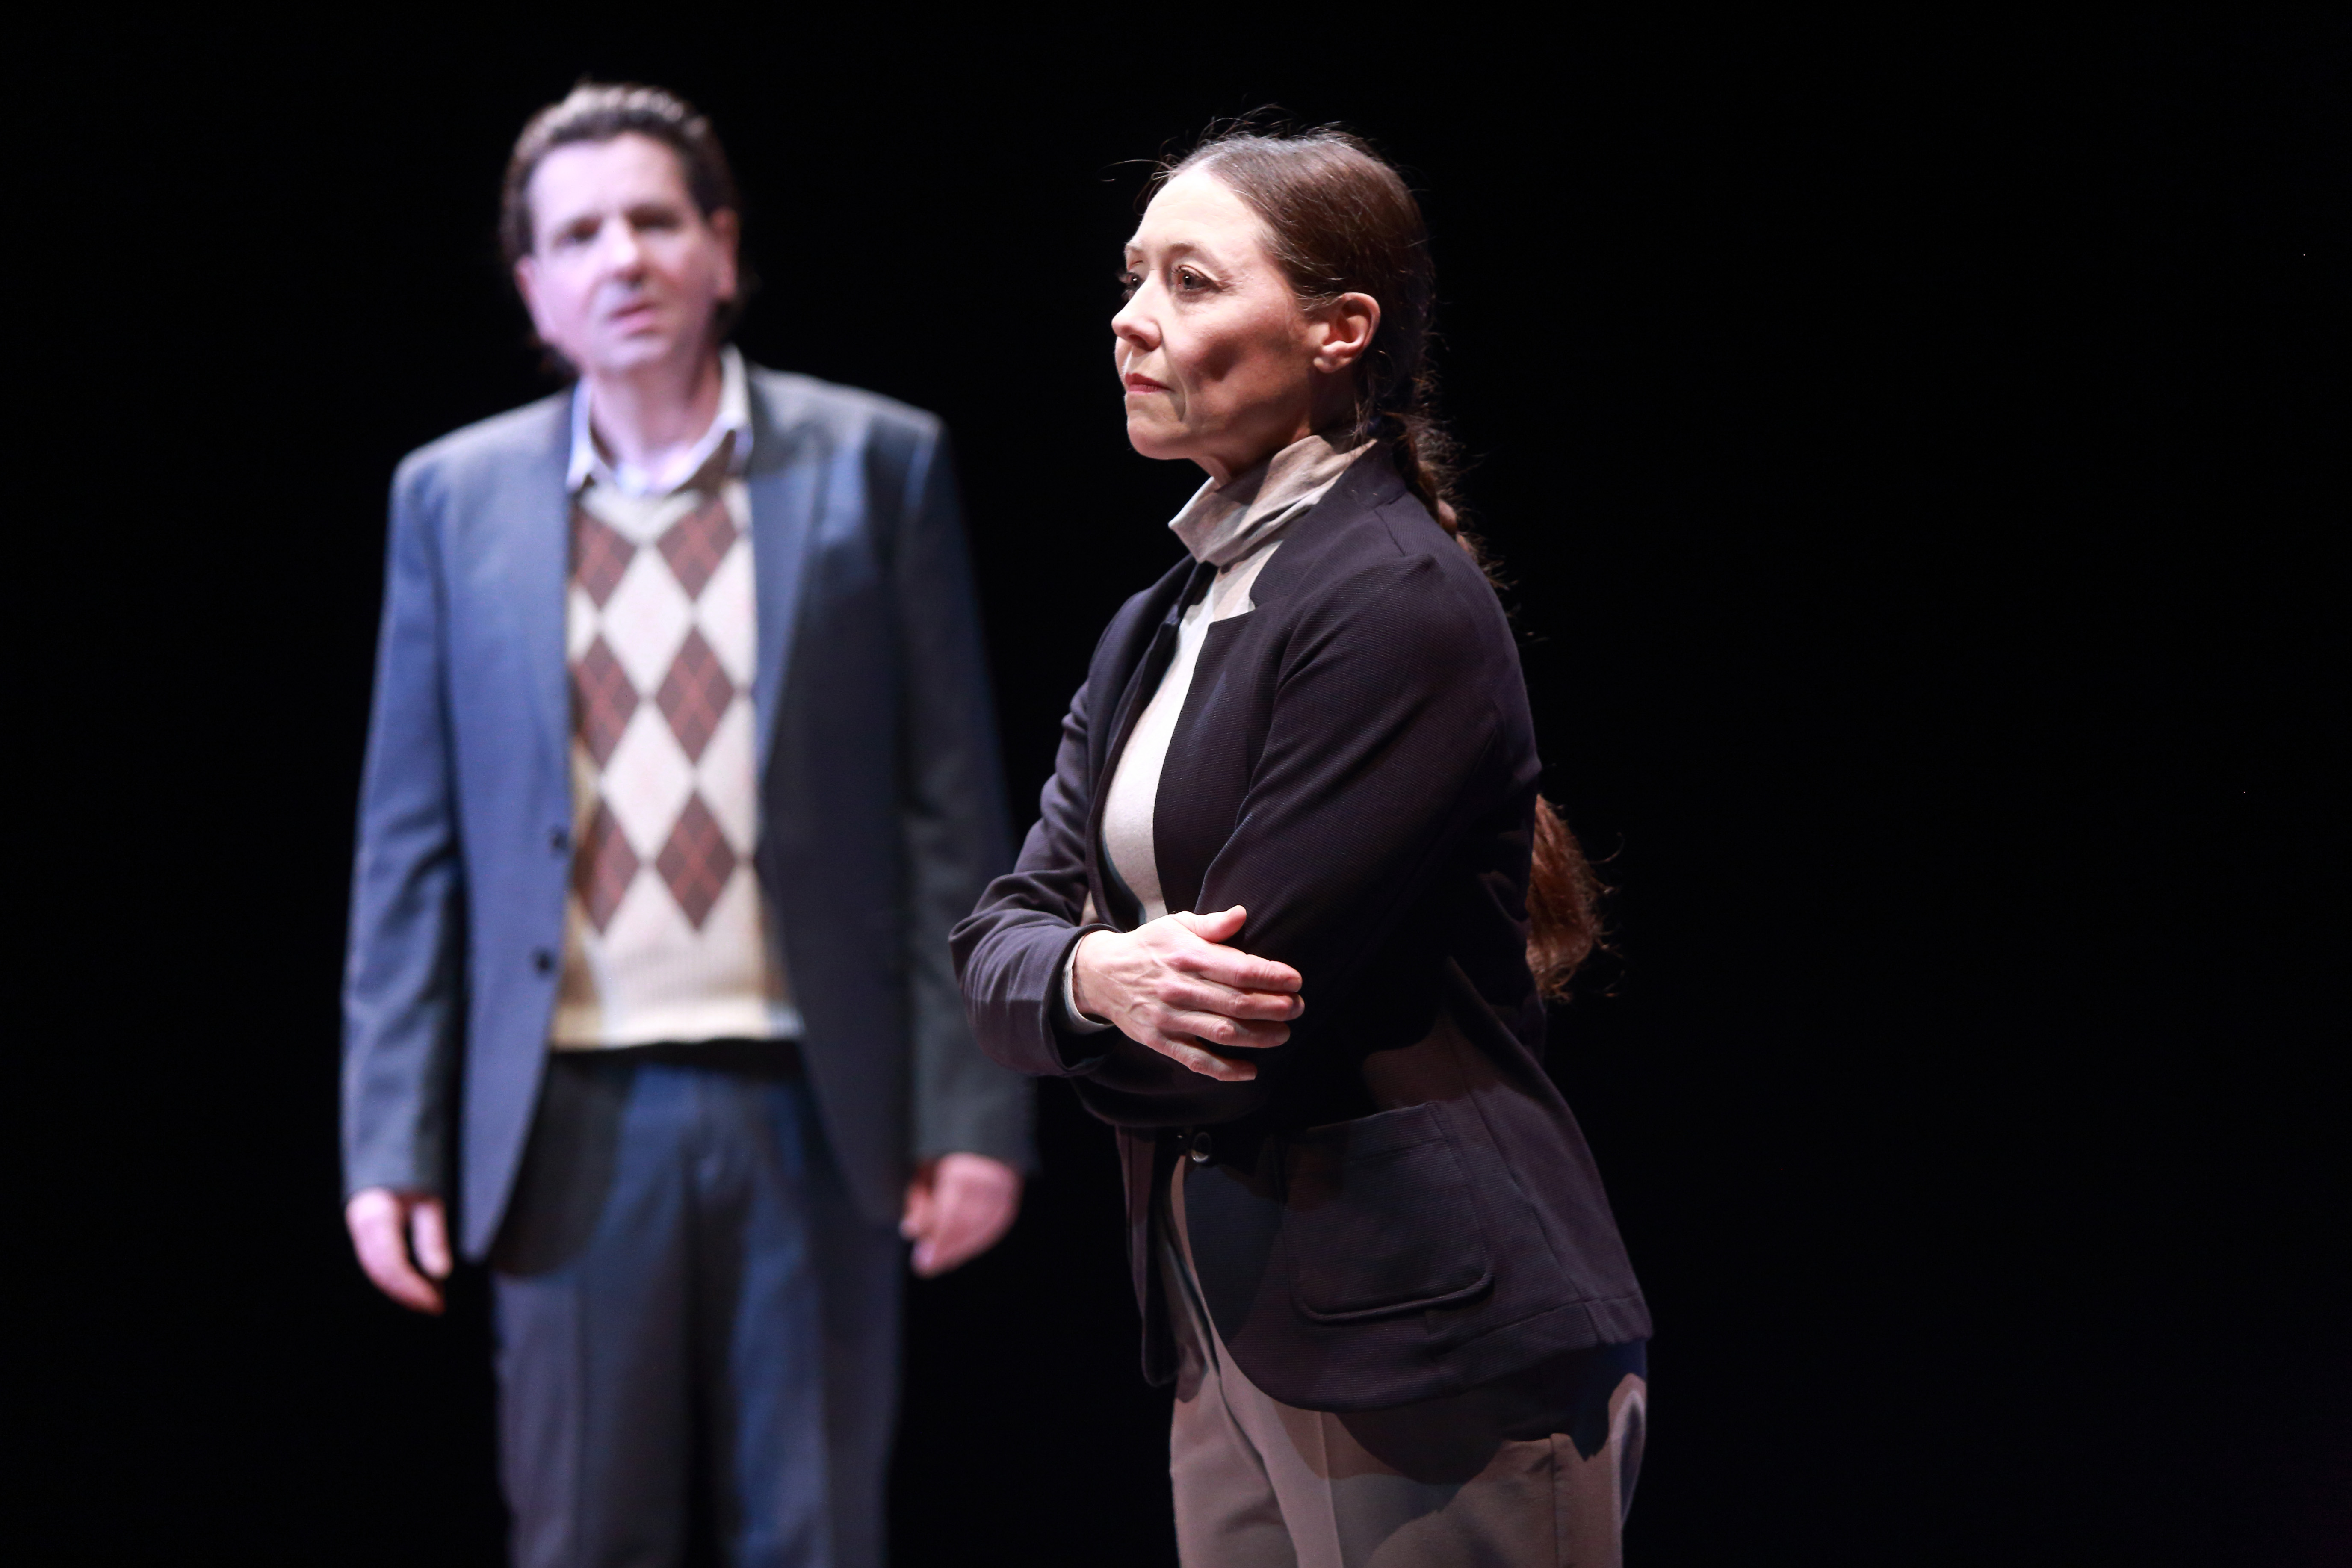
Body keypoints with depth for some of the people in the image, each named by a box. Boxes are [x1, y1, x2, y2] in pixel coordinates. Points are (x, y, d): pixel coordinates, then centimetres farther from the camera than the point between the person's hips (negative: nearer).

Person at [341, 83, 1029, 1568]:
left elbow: (954, 813, 1)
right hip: (579, 1113, 1)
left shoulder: (874, 465, 3)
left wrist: (975, 1111, -5)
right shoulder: (456, 498, 8)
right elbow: (412, 846, 8)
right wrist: (391, 1142, 2)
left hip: (810, 1107, -1)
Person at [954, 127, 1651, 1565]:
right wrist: (1092, 981, -14)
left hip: (1433, 1358, -9)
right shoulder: (1160, 627, 15)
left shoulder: (1399, 601, -14)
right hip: (1231, 1349, 9)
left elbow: (1246, 1019, -17)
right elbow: (1002, 942, 8)